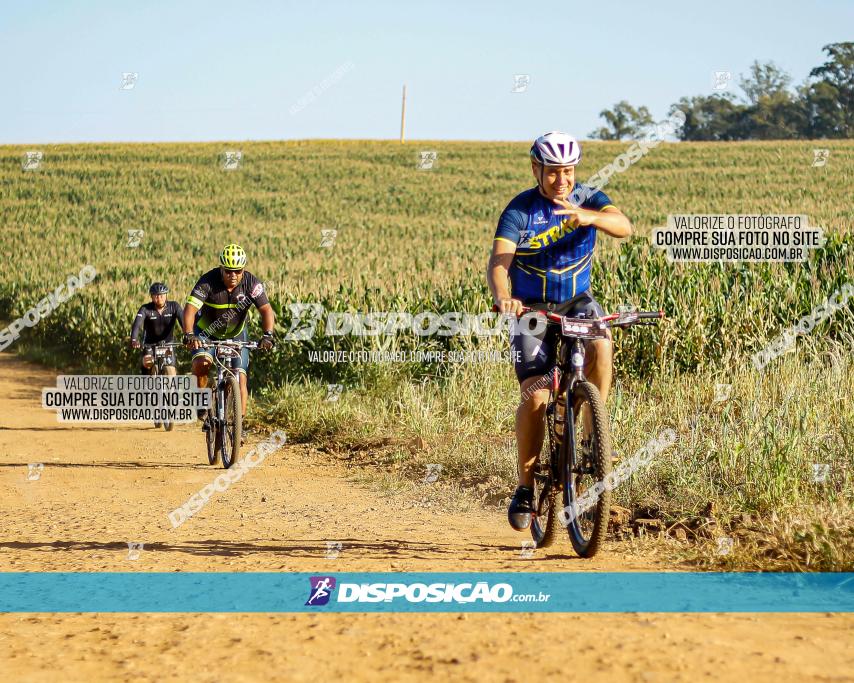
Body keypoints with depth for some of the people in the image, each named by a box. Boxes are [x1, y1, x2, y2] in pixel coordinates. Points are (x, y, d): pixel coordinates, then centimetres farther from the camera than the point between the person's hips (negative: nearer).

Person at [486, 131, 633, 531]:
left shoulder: (588, 199, -7)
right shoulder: (520, 210, -14)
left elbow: (624, 227, -27)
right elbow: (498, 261, -27)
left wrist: (590, 217, -48)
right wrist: (502, 297, -49)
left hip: (577, 301, 2)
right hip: (532, 309, -2)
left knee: (601, 348, -31)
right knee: (535, 396, -16)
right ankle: (525, 487, 0)